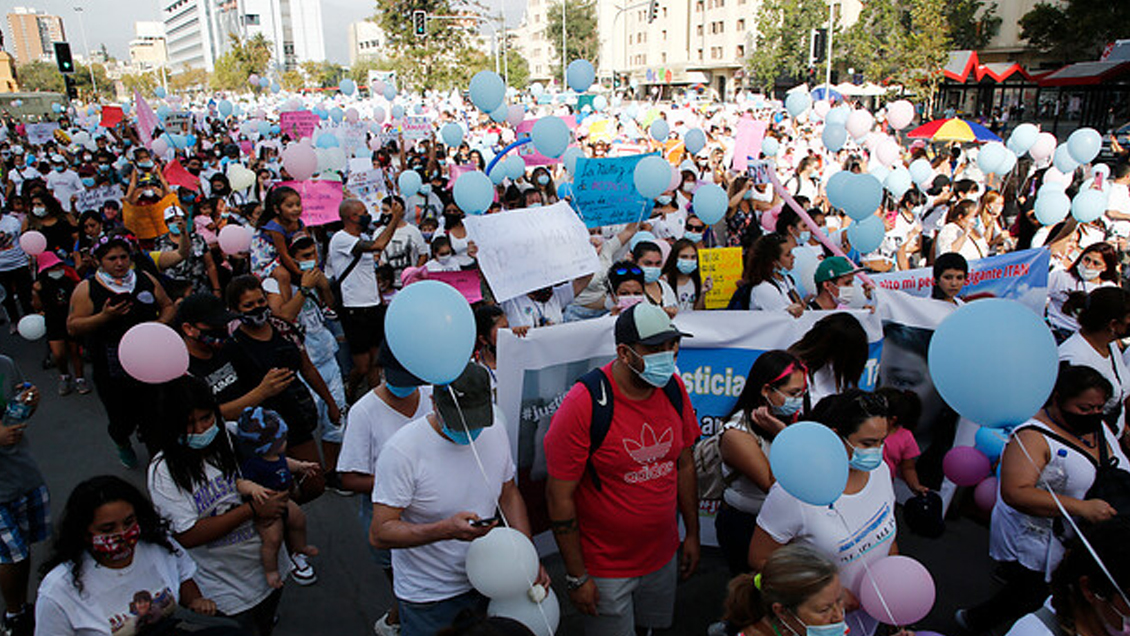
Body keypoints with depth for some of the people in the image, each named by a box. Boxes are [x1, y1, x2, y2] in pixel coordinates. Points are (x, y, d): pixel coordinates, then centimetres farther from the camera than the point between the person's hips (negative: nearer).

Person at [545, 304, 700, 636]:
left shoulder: (673, 388, -5)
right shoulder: (584, 404, -24)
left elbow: (684, 464, 7)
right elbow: (560, 496, -18)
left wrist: (692, 533, 11)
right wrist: (577, 577, -14)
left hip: (663, 557, 6)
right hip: (606, 567, -5)